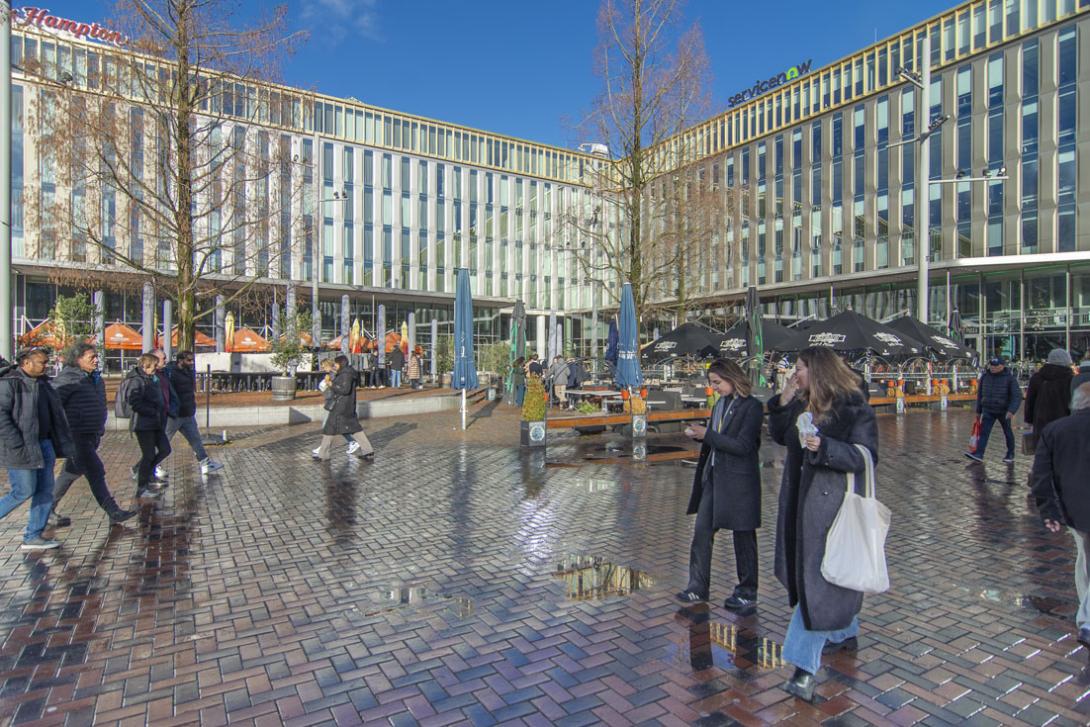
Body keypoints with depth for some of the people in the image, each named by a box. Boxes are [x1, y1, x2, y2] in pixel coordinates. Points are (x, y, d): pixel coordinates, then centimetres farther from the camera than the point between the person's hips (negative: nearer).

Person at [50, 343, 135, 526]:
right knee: (96, 472, -9)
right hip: (76, 435, -8)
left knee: (72, 472, 18)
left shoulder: (95, 378, 13)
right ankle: (113, 512, -7)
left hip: (91, 435, 8)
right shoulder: (68, 378, -12)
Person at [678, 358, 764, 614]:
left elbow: (742, 446, -19)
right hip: (713, 477, 7)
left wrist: (707, 434, -19)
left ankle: (747, 594, 24)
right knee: (701, 533, 7)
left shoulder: (751, 407, -13)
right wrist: (700, 435, -4)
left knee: (743, 537, 8)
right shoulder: (721, 404, 10)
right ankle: (698, 588, 18)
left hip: (738, 481, -7)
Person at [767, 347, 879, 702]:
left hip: (831, 503, -8)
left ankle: (806, 666, -2)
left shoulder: (854, 409, -13)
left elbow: (866, 457, -16)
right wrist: (782, 402, 1)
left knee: (818, 579, -7)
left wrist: (824, 447, -30)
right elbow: (779, 436, 14)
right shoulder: (801, 404, 8)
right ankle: (845, 633, 43)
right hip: (801, 500, 8)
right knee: (815, 573, 20)